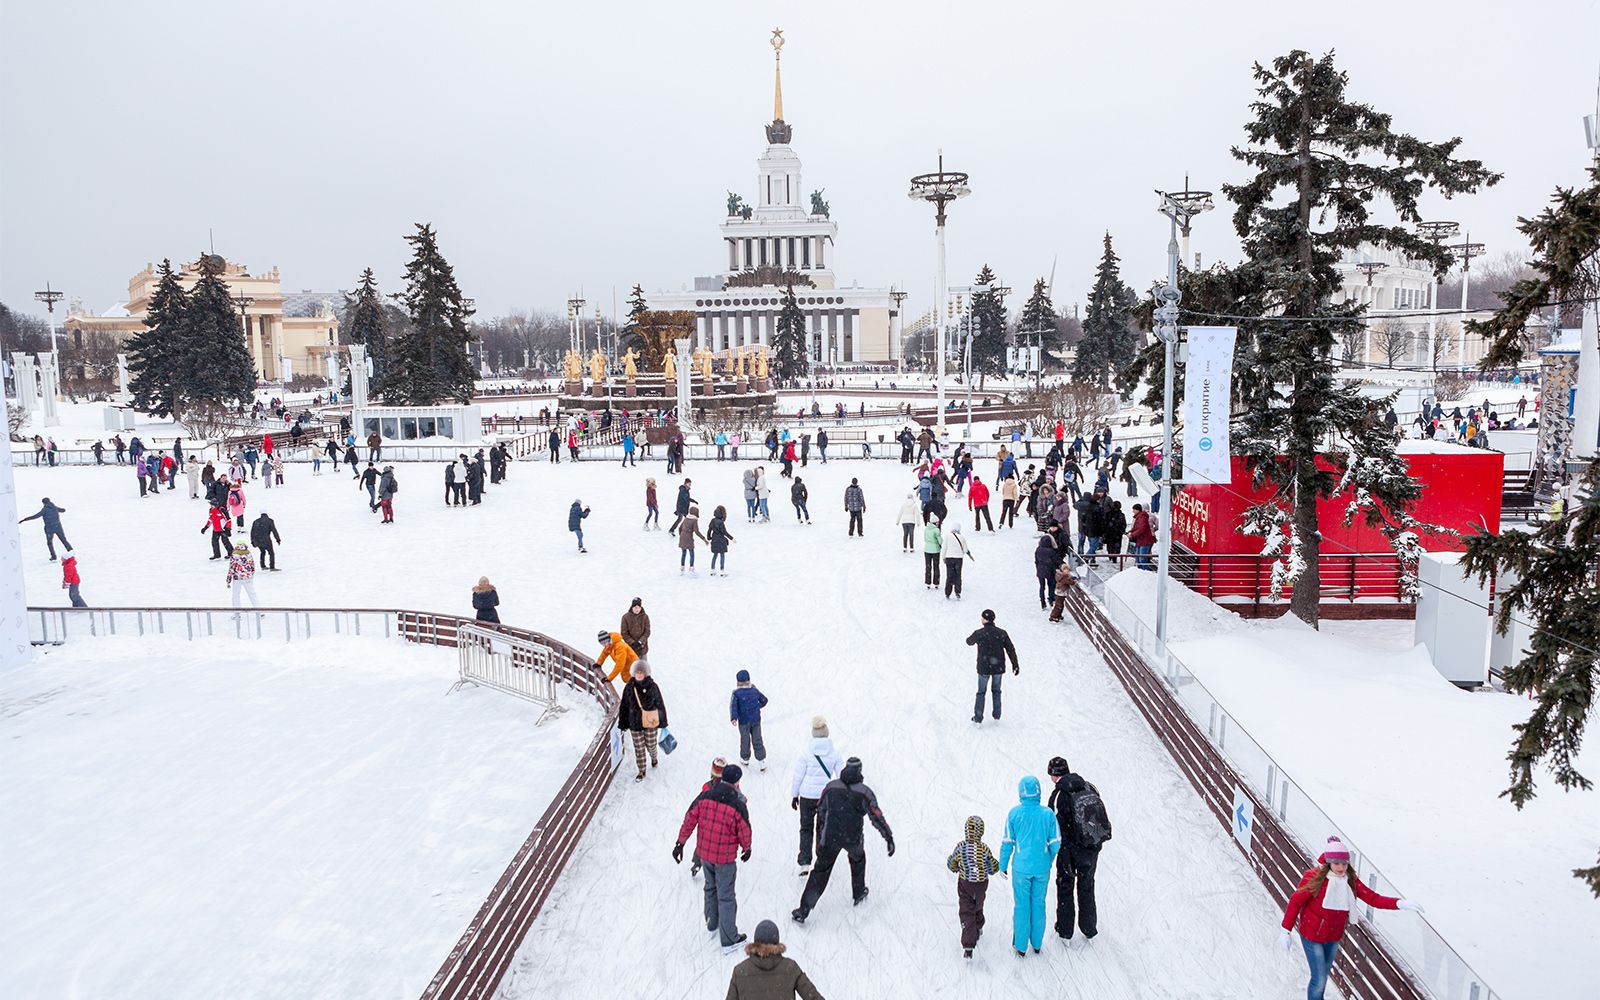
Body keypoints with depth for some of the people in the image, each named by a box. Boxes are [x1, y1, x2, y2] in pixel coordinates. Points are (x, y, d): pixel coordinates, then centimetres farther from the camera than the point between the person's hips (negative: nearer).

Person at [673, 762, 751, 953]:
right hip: (725, 858, -4)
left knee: (710, 888, 27)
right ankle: (729, 940, 15)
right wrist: (747, 849, 11)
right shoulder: (738, 805, -20)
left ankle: (712, 923, 45)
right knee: (726, 897, 7)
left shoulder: (704, 797, -9)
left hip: (704, 853, 4)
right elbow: (744, 831, -9)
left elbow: (689, 820, -2)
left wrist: (680, 843, 8)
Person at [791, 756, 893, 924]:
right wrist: (889, 837, -4)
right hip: (853, 839, 0)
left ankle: (803, 911, 5)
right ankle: (858, 894, 45)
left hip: (829, 837, 1)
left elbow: (820, 810, 7)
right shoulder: (864, 792, -8)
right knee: (857, 858, 32)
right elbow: (876, 816, -11)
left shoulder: (831, 786, -2)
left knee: (821, 871, 9)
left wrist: (820, 834, 21)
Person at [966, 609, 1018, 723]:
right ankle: (997, 716, 25)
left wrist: (973, 637, 31)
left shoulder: (979, 633, -13)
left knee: (981, 692, 12)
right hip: (999, 667, 2)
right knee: (996, 691, 21)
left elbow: (969, 642, 8)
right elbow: (1011, 649, -5)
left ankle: (978, 719, 14)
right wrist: (1015, 665, 2)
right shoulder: (1001, 633, -7)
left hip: (984, 668, -2)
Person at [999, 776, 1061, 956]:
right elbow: (1055, 843, -4)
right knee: (1038, 904, 16)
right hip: (1042, 867, 2)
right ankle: (1037, 943, 27)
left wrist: (1003, 865, 5)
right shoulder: (1048, 814, -8)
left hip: (1021, 867, -1)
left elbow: (1007, 842, -7)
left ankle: (1020, 946, 17)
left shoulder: (1014, 813, -11)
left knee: (1021, 905, 10)